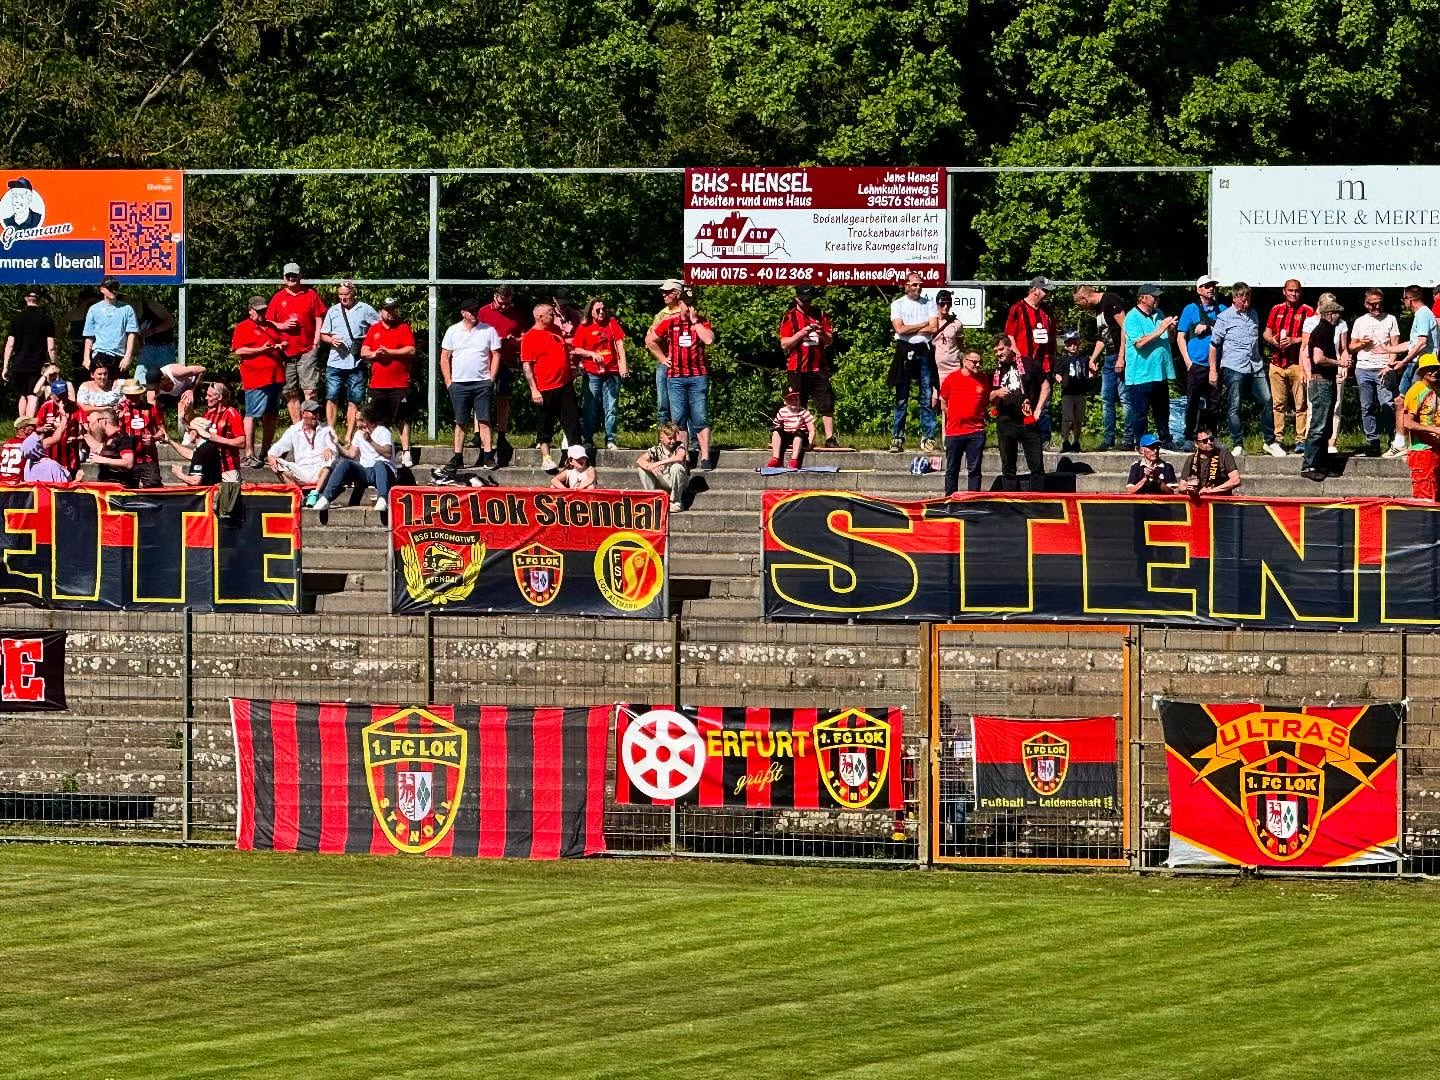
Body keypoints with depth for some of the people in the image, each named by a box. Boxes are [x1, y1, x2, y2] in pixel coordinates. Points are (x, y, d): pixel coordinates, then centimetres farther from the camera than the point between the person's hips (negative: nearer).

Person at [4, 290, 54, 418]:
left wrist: (5, 366, 7)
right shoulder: (46, 318, -1)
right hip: (38, 364, -2)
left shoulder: (17, 317, 3)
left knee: (23, 396, 16)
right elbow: (51, 347, -3)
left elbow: (10, 344, 2)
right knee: (33, 397, -4)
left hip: (19, 364, 2)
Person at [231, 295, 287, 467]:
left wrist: (281, 345, 7)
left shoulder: (271, 327, 21)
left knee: (271, 416, 12)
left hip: (275, 377, 7)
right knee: (252, 415, -8)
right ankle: (249, 455, -9)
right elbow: (238, 350, -12)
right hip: (255, 380, -7)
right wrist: (260, 350, -18)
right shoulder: (243, 328, -1)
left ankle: (265, 452, 21)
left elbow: (284, 341, 31)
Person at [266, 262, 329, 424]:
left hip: (308, 351, -3)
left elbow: (319, 319, 5)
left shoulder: (311, 295, 5)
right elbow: (268, 322, 11)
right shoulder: (278, 298, 9)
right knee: (291, 394, 6)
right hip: (286, 352, 3)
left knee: (310, 391, -11)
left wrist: (316, 342, -4)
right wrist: (282, 326, -8)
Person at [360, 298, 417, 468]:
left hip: (399, 384, -3)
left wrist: (389, 352, -14)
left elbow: (411, 350, -8)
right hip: (377, 383, 4)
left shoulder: (404, 328, 3)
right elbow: (363, 352, 10)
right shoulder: (374, 330, 13)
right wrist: (374, 354, -11)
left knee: (403, 420, -4)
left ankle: (406, 453, -3)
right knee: (378, 421, 7)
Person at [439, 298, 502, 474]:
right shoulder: (453, 331, 6)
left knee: (483, 420, -5)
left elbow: (496, 355, 5)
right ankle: (457, 458, 9)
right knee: (460, 423, 5)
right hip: (459, 383, 1)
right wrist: (448, 382, 0)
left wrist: (491, 379, -3)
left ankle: (488, 456, -4)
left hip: (482, 382, -1)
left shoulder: (488, 331, 4)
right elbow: (445, 357, 8)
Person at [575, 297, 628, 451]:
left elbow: (619, 343, 2)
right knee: (591, 408, 2)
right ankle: (587, 439, 9)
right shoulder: (583, 328, 3)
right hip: (592, 373, -1)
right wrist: (592, 354, -14)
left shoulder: (612, 323, 7)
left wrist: (623, 363, -8)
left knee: (611, 409, 2)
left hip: (611, 372, 1)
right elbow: (577, 350, 2)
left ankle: (610, 441, 6)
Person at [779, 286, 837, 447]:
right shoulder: (789, 317, 3)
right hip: (797, 371, -2)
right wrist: (803, 332, -16)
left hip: (819, 368, 2)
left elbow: (830, 341, 12)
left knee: (827, 404, -4)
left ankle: (830, 439, -4)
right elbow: (784, 344, -5)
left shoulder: (820, 315, 13)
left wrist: (822, 333, -10)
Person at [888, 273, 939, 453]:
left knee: (927, 397, -1)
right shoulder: (898, 304, 6)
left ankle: (928, 438, 2)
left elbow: (933, 329, -2)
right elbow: (900, 329, -8)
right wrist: (923, 325, -4)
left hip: (924, 351, 1)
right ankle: (897, 438, 1)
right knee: (901, 398, 0)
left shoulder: (929, 303, 9)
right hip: (905, 351, -1)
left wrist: (910, 329, -6)